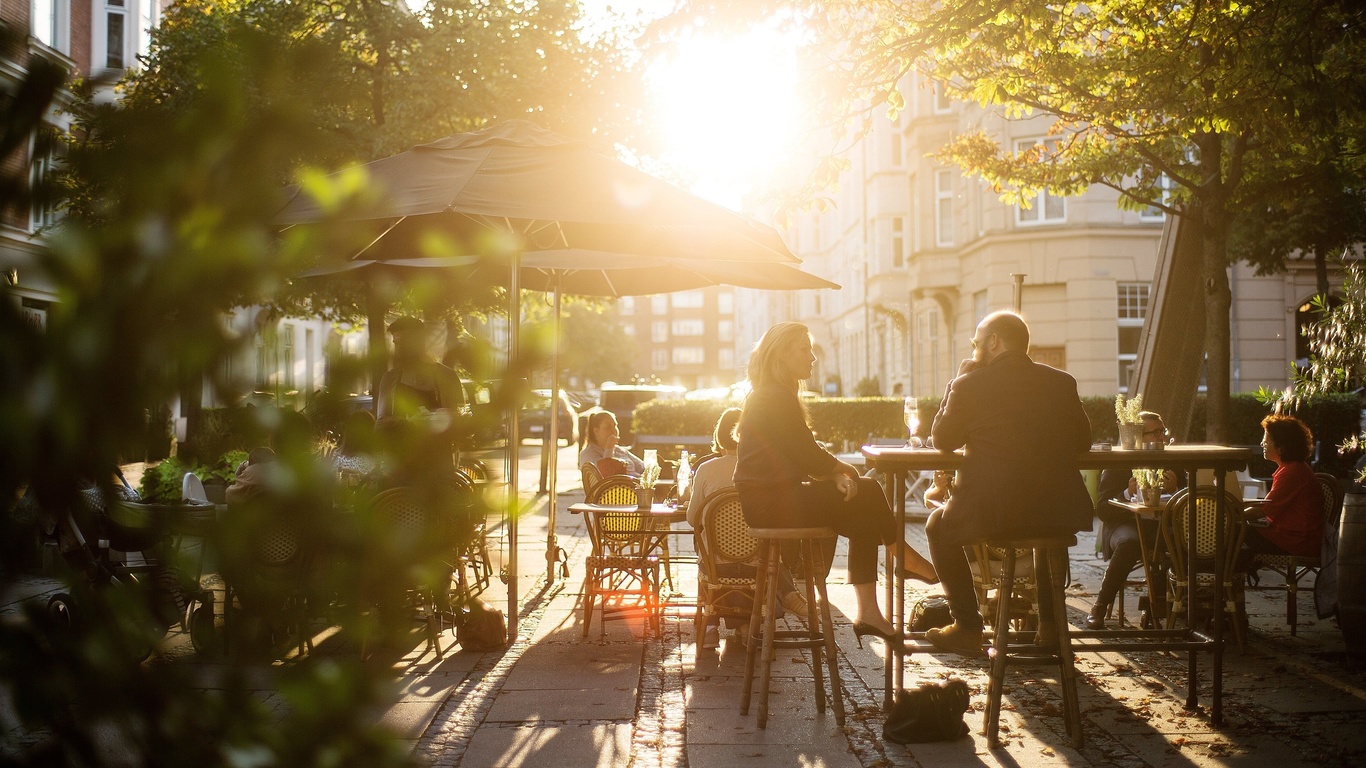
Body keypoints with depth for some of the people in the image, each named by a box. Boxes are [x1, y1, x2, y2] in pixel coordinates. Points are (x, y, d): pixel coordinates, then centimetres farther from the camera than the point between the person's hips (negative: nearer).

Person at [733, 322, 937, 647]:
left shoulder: (768, 396, 18)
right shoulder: (776, 398, -14)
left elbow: (801, 456, 14)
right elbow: (807, 455, -15)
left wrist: (835, 473, -3)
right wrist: (843, 471, 3)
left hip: (770, 496, 10)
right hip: (768, 503, -10)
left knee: (863, 518, 2)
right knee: (866, 494, -9)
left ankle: (868, 613, -2)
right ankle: (904, 556, 13)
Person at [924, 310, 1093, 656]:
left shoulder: (970, 385, -6)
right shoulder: (1062, 382, 5)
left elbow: (942, 440, 5)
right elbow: (1082, 442, 12)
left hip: (988, 512, -4)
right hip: (1056, 512, 4)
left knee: (938, 526, 25)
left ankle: (967, 628, 18)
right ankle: (1049, 621, 33)